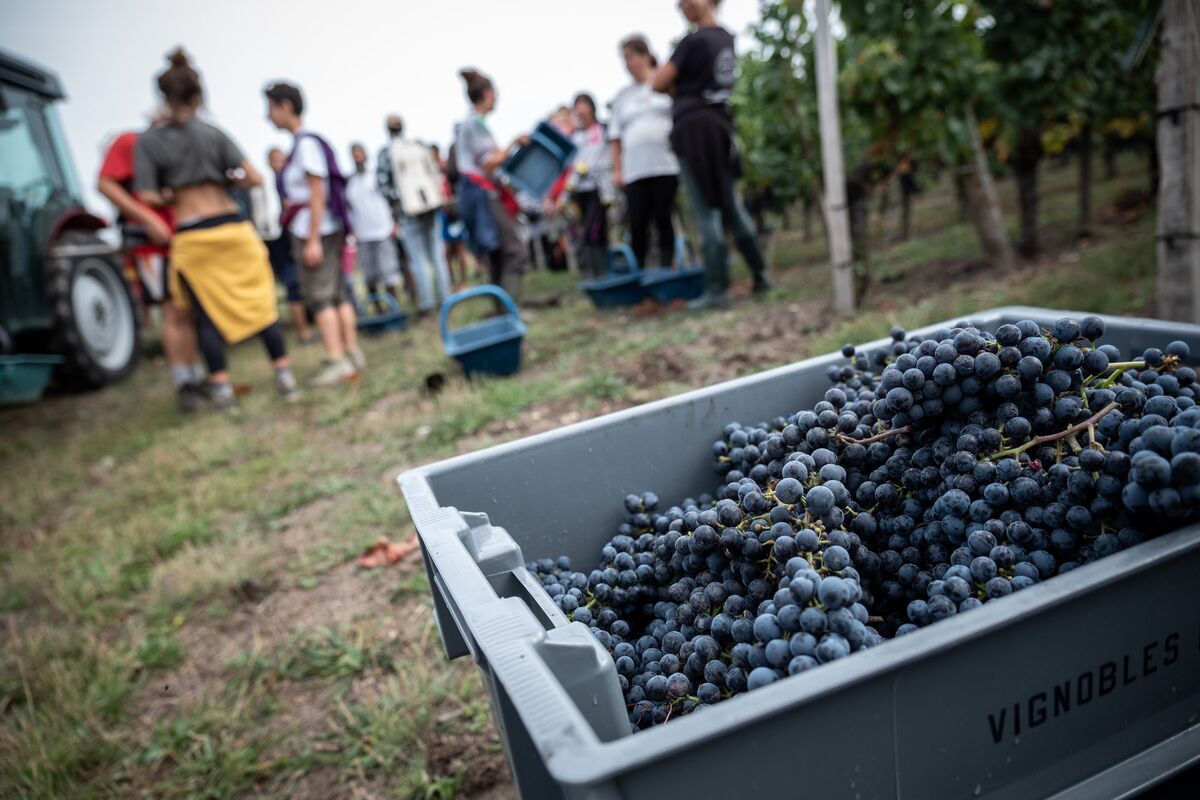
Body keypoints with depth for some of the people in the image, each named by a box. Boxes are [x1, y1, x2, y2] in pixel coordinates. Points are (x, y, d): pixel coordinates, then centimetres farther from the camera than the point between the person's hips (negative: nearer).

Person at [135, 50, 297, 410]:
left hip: (192, 238, -1)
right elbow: (254, 178, -4)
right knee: (259, 304, 8)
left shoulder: (149, 140, 0)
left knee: (206, 314, 9)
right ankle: (285, 376, 8)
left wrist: (171, 194, 14)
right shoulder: (213, 133, 2)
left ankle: (221, 386, 8)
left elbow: (148, 197, -6)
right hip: (232, 227, 1)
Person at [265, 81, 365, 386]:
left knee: (318, 295, -9)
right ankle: (352, 353, 13)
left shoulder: (306, 143, -11)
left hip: (315, 230, -9)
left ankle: (336, 359, -10)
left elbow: (317, 193, -17)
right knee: (336, 293, 9)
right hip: (327, 229, 9)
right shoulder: (304, 142, 16)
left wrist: (313, 240, -19)